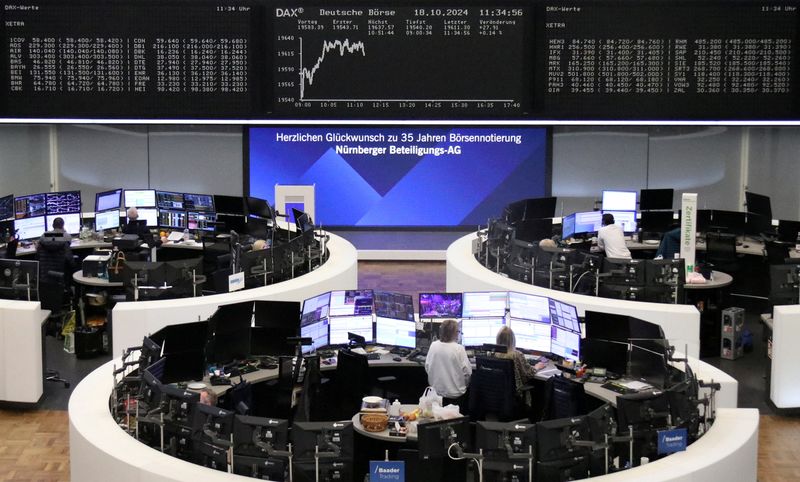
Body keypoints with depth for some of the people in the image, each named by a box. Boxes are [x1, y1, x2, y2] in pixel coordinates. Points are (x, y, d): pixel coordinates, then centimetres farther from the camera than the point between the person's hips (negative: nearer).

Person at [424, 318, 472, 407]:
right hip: (455, 394, -3)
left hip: (436, 392, 3)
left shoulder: (433, 345, -6)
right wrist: (465, 385, 6)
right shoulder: (459, 349, -16)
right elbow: (467, 372, -14)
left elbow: (427, 367, 1)